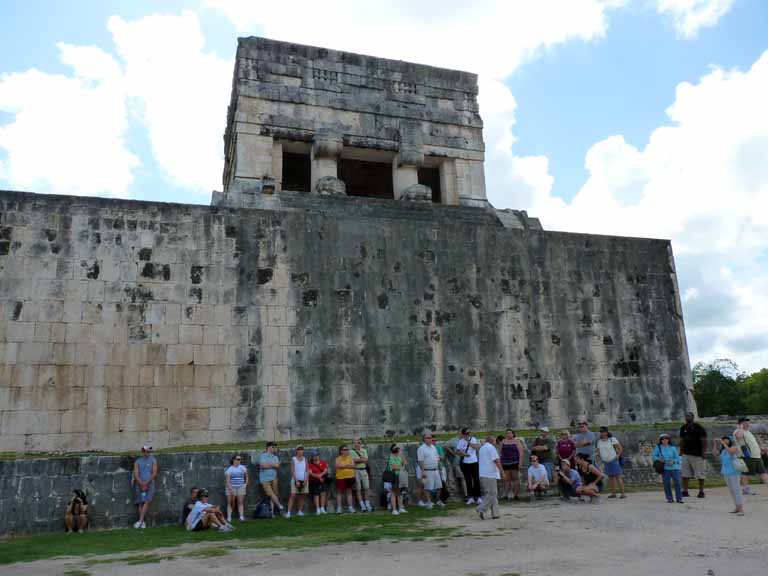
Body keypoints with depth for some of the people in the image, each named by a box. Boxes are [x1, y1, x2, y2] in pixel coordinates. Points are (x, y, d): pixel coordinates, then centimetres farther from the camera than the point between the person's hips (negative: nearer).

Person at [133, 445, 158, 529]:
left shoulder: (153, 460, 6)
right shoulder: (137, 462, 7)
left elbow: (154, 473, -2)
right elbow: (136, 475, -1)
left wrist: (146, 483, -10)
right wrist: (142, 484, -14)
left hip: (150, 484, -1)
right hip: (140, 485, 1)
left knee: (147, 501, -17)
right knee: (140, 503, -2)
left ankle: (140, 521, -20)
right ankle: (143, 522, 7)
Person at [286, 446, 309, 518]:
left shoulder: (305, 459, 6)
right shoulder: (293, 459, -2)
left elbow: (307, 471, 3)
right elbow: (292, 471, -7)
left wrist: (306, 480, -9)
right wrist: (296, 481, -14)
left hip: (304, 481, 3)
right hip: (296, 480, -3)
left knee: (302, 496, 3)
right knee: (293, 496, -10)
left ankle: (300, 511, 12)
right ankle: (288, 512, -11)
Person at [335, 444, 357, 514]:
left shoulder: (350, 457, 8)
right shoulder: (338, 458, 2)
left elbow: (353, 466, -6)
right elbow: (338, 466, -16)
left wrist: (343, 465, -15)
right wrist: (348, 465, -13)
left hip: (350, 477, 2)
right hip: (340, 477, -2)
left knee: (349, 492, 6)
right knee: (339, 492, 2)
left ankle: (351, 507, 9)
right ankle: (339, 508, 5)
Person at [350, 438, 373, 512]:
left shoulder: (364, 450, 15)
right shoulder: (351, 451, 0)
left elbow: (365, 460, 1)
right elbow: (353, 461, -13)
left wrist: (358, 460, -10)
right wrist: (362, 459, -9)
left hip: (364, 470, 4)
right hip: (356, 471, -4)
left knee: (366, 488, 3)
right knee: (358, 489, -3)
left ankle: (368, 505, 8)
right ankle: (362, 506, 1)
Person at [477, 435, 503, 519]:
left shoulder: (481, 448, 20)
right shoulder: (491, 447, -8)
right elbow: (496, 460, -14)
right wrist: (502, 471, -8)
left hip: (482, 474, 9)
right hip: (491, 474, -9)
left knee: (492, 494, 13)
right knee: (491, 494, -6)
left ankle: (495, 513, 13)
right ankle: (481, 509, -14)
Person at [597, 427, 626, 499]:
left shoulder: (612, 439, -6)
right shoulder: (599, 442, 9)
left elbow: (620, 448, -4)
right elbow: (599, 450, 19)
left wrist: (618, 456, -9)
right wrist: (601, 458, 11)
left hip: (613, 461, -6)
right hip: (606, 462, 6)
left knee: (618, 476, -8)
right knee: (610, 477, 9)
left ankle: (623, 493, -8)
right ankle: (613, 493, 13)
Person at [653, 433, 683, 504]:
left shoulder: (672, 448, 1)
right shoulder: (658, 448, 1)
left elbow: (677, 457, 3)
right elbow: (654, 456, 8)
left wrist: (673, 461, -15)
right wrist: (658, 459, -10)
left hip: (674, 467, 0)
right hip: (665, 468, 0)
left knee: (677, 482, -3)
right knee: (667, 484, -1)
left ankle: (679, 498, 6)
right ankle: (669, 498, 13)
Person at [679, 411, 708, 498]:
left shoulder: (699, 428, -8)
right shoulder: (683, 428, 9)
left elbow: (704, 441, -10)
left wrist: (703, 453, -16)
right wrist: (681, 452, 13)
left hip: (697, 455, -5)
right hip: (686, 454, 5)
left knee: (700, 474, 3)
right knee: (684, 474, 4)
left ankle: (701, 492, 13)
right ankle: (685, 491, 9)